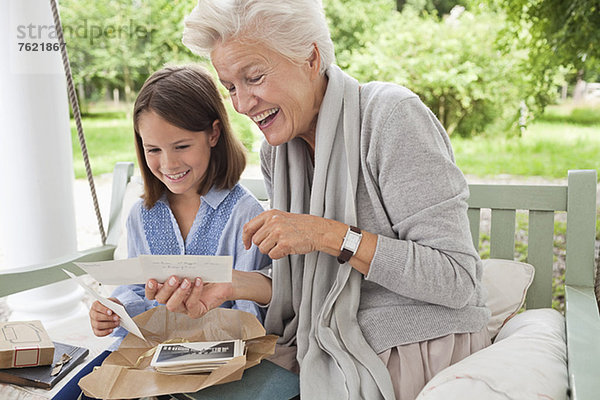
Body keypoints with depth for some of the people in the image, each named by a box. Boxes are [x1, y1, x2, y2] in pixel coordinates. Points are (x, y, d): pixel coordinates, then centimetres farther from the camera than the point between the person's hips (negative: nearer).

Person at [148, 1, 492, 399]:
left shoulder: (389, 115, -18)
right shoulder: (276, 151, 4)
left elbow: (458, 280, -22)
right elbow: (313, 287, 8)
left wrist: (330, 235, -26)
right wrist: (234, 286, -9)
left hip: (419, 358, -5)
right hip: (335, 359, 6)